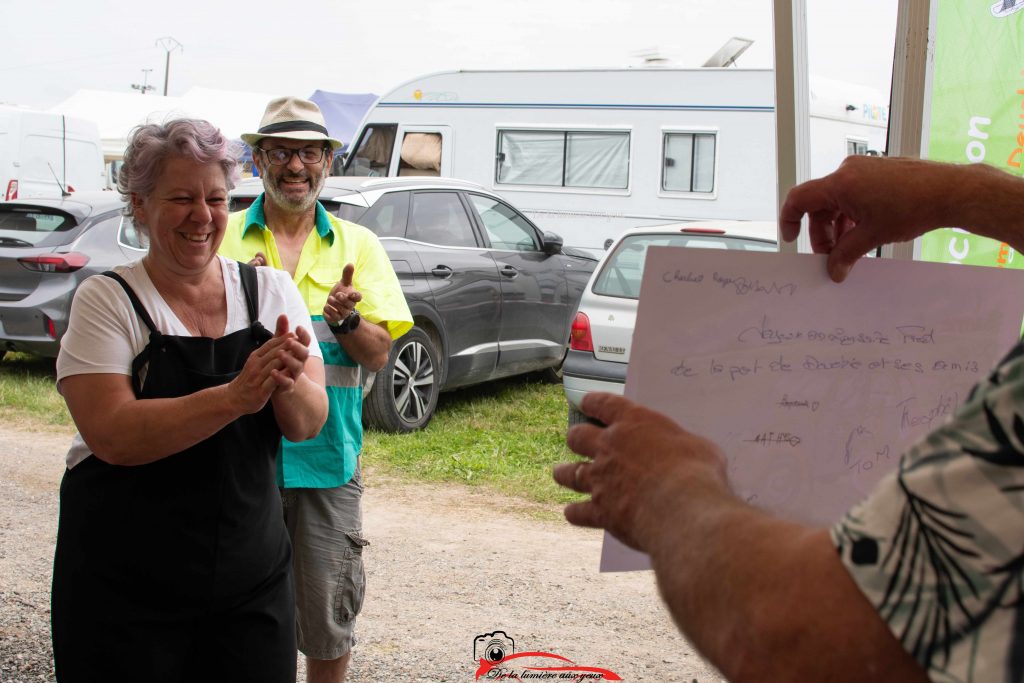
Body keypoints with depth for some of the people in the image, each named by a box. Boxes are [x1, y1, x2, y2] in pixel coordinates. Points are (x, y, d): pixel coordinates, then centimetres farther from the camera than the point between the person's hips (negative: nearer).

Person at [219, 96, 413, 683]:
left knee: (329, 621, 6)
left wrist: (345, 320, -18)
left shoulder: (359, 246, 8)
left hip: (327, 458, 1)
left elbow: (378, 356, 3)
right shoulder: (223, 238, 5)